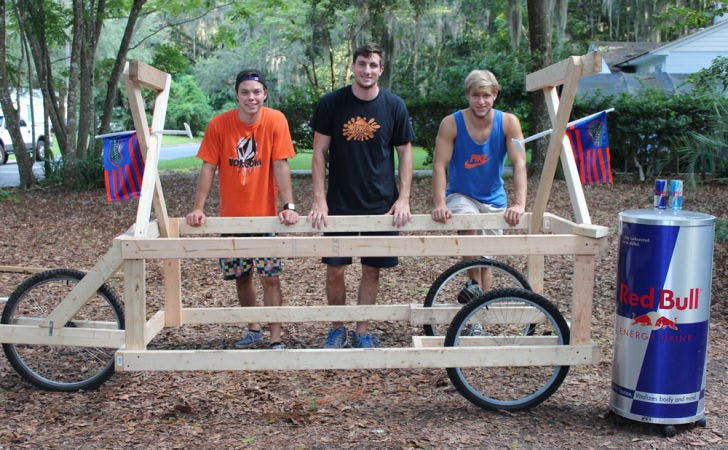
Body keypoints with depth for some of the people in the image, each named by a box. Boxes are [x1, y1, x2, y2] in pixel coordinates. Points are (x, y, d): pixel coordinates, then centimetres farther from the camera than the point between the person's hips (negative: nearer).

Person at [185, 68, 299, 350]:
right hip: (231, 216, 2)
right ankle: (253, 329, 33)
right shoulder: (219, 124, -7)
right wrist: (198, 209, -11)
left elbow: (280, 165, -12)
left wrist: (288, 206, -18)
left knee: (270, 277, -5)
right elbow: (208, 168, -6)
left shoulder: (275, 121, -10)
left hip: (265, 215, -2)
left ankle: (276, 340, 4)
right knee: (241, 276, 13)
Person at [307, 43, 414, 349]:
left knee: (372, 271, 7)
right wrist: (319, 199, -7)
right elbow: (319, 152, -1)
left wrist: (403, 198, -5)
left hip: (381, 205, 1)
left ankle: (362, 332, 21)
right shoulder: (331, 103, -4)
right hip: (339, 204, 0)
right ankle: (337, 330, 22)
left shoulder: (394, 106, -1)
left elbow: (405, 153, 4)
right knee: (334, 270, 2)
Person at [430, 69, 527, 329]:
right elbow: (439, 165, -20)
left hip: (494, 200, 2)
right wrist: (440, 204, -33)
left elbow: (519, 164, -21)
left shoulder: (508, 122, -13)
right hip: (460, 196, -2)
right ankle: (474, 285, -20)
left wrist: (519, 203, -35)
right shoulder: (451, 123, -15)